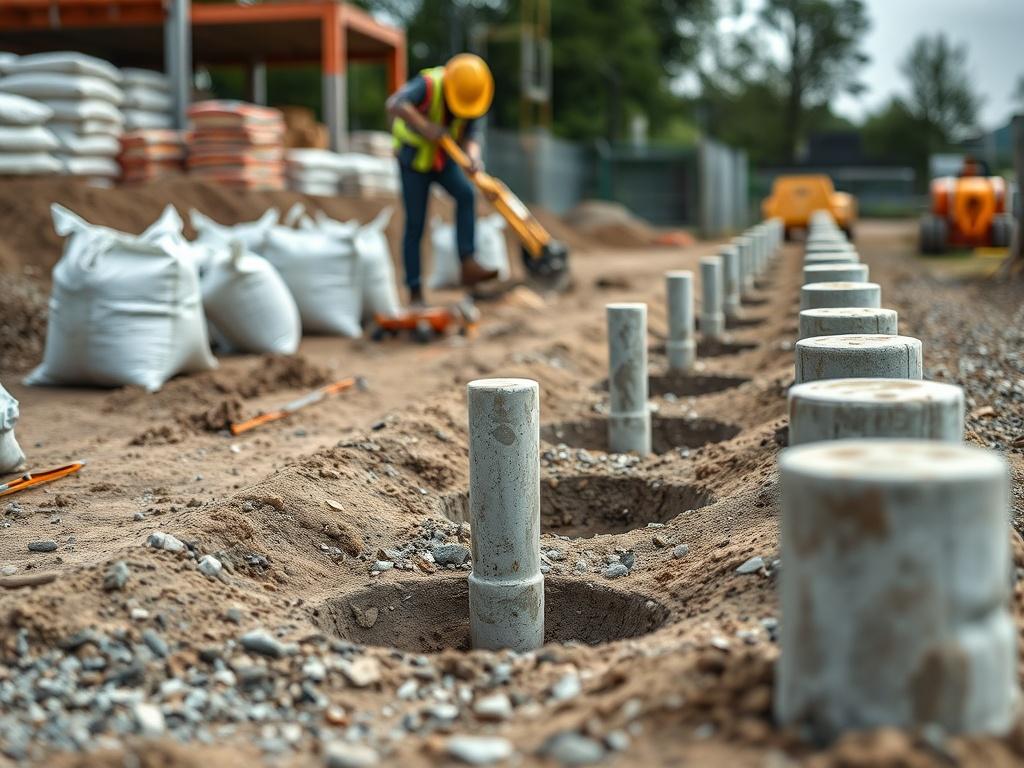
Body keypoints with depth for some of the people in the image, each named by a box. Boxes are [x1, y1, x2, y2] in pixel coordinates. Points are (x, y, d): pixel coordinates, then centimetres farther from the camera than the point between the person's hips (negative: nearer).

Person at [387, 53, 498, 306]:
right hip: (414, 158, -5)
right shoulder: (428, 85, -27)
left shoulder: (469, 98, -10)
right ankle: (415, 292, 5)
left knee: (466, 194, -22)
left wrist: (473, 155, -33)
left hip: (442, 159, 5)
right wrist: (425, 127, -46)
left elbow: (468, 137, -12)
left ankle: (468, 265, -23)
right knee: (415, 225, -4)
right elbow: (394, 105, -43)